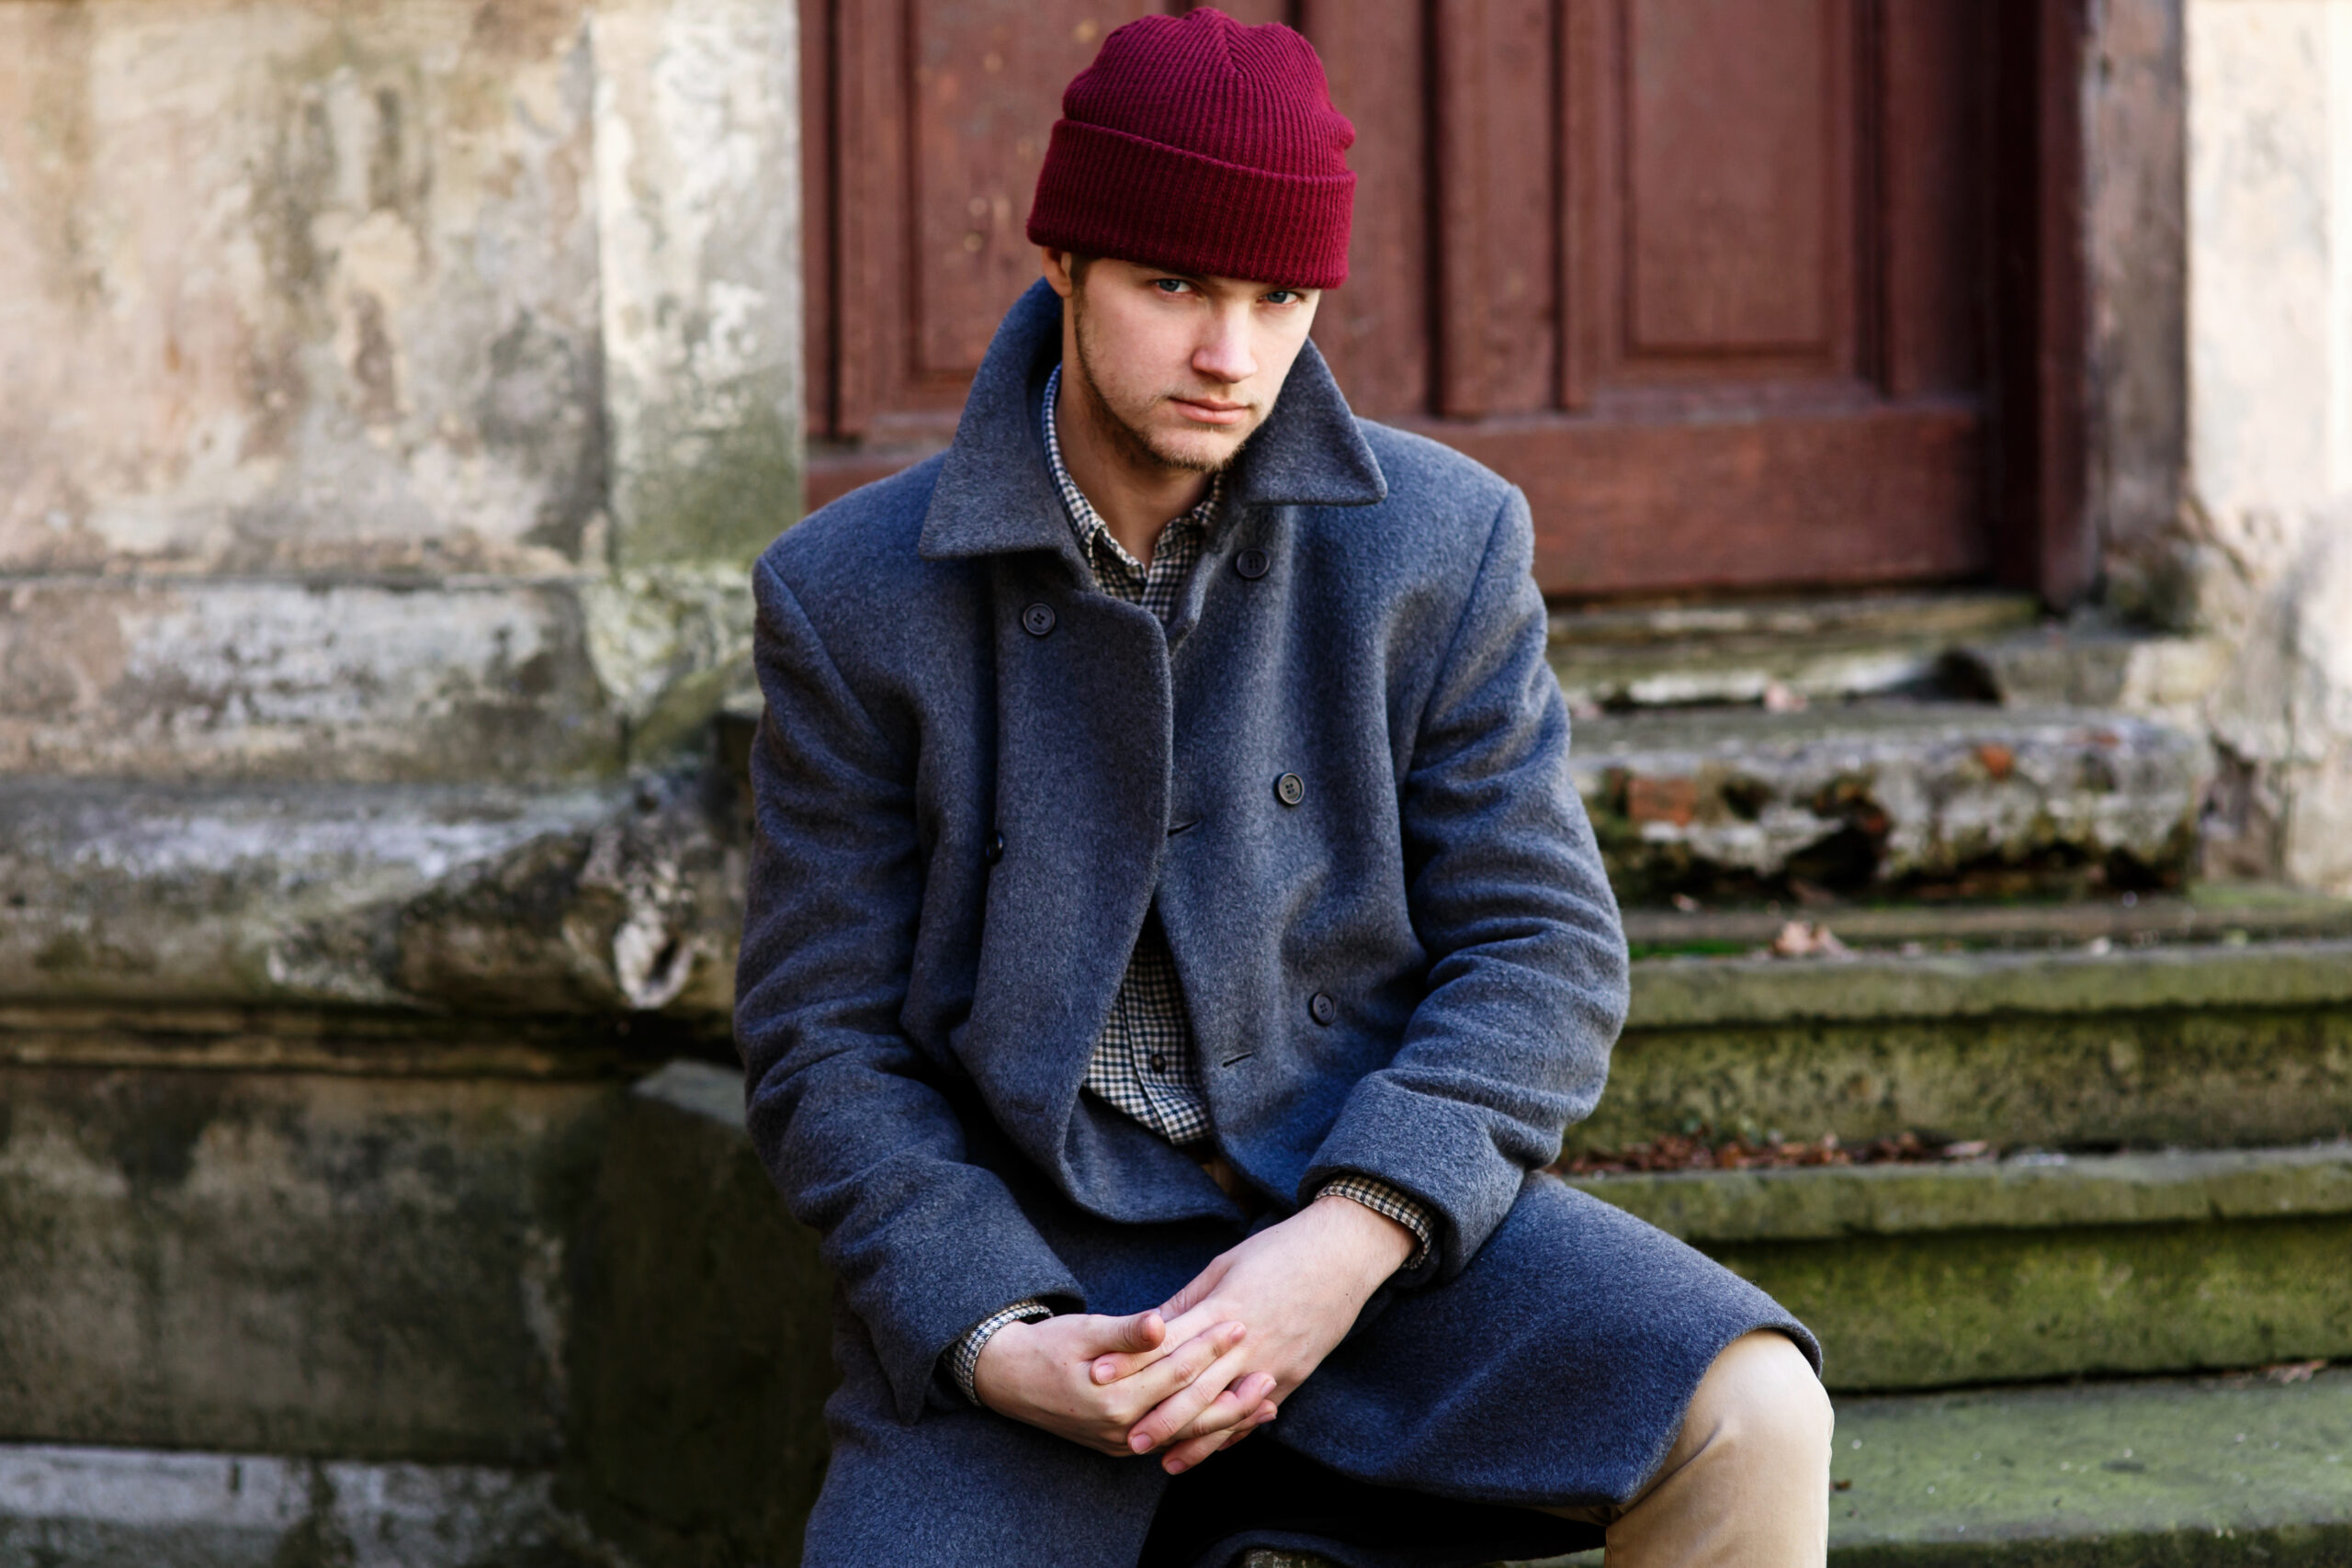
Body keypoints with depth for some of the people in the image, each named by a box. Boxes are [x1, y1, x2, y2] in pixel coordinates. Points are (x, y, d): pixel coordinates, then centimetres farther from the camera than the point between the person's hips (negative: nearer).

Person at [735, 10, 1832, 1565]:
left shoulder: (1438, 544, -1)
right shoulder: (853, 601, -3)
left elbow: (1541, 954, -1)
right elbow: (826, 1043, 0)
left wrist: (1353, 1244, -18)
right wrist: (996, 1344, -17)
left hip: (1374, 1214, 1)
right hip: (1023, 1257, -1)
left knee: (1752, 1428, -24)